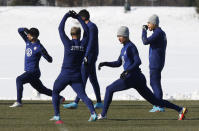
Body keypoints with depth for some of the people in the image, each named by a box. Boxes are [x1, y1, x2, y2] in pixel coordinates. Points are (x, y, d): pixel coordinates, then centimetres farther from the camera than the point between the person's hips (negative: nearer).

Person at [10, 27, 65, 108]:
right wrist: (24, 29, -9)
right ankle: (60, 98, 32)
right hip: (29, 72, 9)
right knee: (41, 89, 20)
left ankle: (18, 102, -32)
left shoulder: (39, 47, -16)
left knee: (19, 79, -27)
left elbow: (50, 60, -17)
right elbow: (20, 30, 13)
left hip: (34, 72, -9)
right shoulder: (28, 41, 6)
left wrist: (44, 53, -37)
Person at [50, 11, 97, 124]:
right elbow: (87, 31, 13)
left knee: (55, 92, 18)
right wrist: (78, 18, 16)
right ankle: (93, 113, -25)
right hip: (77, 76, 2)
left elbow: (61, 29, -3)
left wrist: (67, 16, 6)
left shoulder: (68, 43, -11)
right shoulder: (83, 44, -3)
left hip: (65, 76, -2)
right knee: (83, 96, -1)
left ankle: (57, 116, 13)